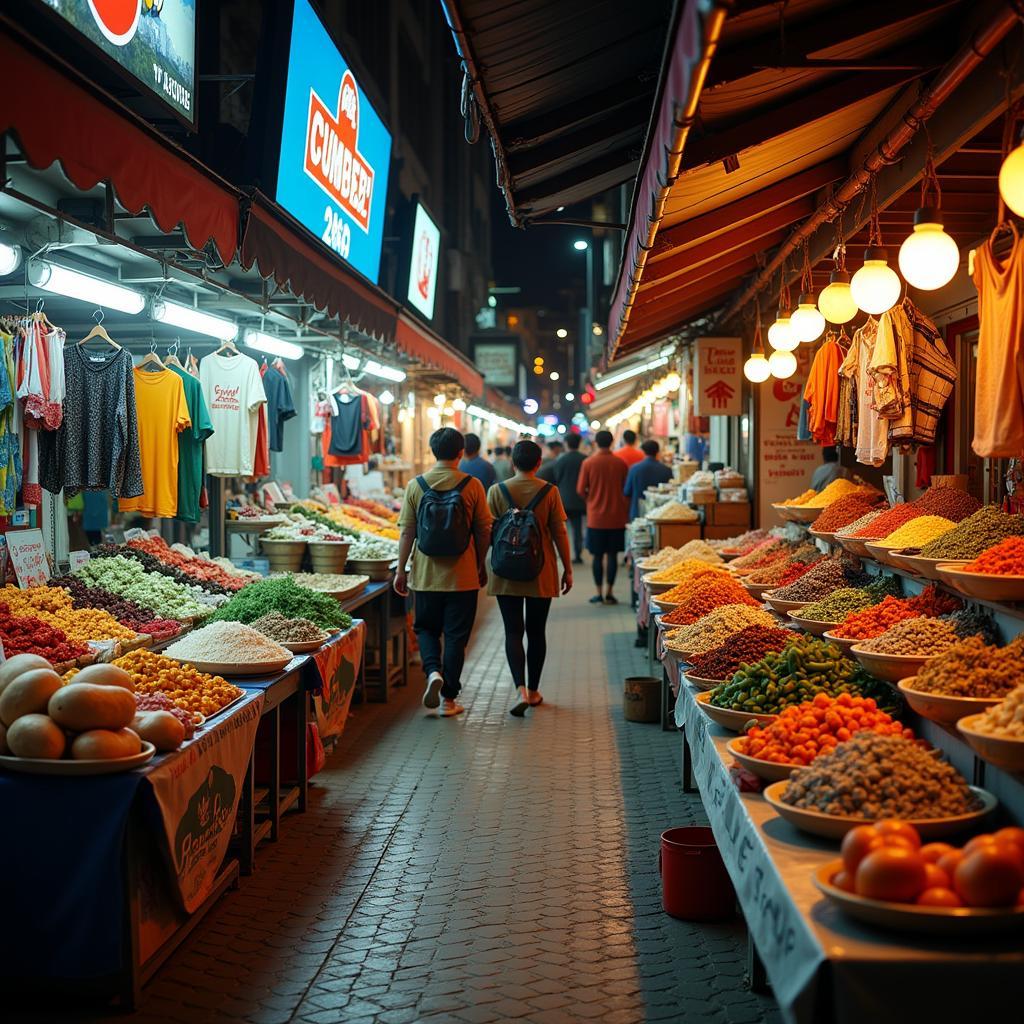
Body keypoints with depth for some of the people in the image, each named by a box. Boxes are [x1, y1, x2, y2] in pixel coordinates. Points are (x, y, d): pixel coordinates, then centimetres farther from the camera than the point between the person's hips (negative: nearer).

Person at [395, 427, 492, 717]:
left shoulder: (415, 485, -3)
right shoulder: (472, 486, -6)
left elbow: (407, 532, -2)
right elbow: (483, 531, -1)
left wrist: (401, 570, 7)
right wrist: (481, 566, 13)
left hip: (425, 574, 1)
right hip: (462, 576, -1)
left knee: (426, 629, 19)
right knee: (456, 636, 8)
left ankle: (433, 672, -6)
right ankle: (448, 698, 10)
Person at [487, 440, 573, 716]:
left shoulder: (497, 491, -5)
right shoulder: (549, 492, -5)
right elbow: (559, 533, -3)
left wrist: (482, 567, 11)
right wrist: (567, 569, 7)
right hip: (541, 573, 1)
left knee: (513, 631, 1)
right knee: (536, 631, 12)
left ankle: (520, 689, -17)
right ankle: (533, 691, 22)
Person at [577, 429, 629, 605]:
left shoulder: (588, 463, -7)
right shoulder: (620, 463, -4)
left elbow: (580, 490, -5)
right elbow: (626, 489, 2)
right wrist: (626, 511, 15)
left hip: (596, 518, -1)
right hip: (616, 517, 1)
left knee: (598, 556, 7)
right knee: (612, 555, 7)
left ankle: (599, 593, 8)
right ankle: (609, 593, 7)